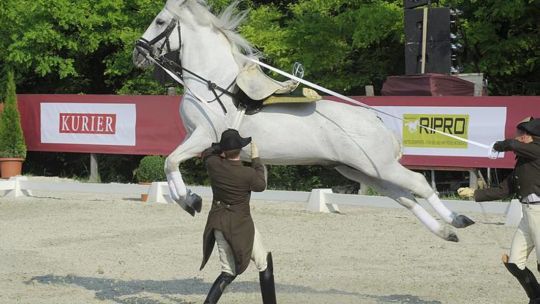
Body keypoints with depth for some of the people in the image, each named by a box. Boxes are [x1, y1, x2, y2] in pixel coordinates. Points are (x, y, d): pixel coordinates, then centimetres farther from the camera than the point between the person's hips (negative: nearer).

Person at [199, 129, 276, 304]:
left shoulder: (214, 165, -8)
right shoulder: (248, 173, -19)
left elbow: (206, 153, 17)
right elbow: (261, 185, 4)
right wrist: (256, 159, 8)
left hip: (219, 224, 5)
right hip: (241, 226, -5)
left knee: (228, 273, 14)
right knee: (265, 265, 12)